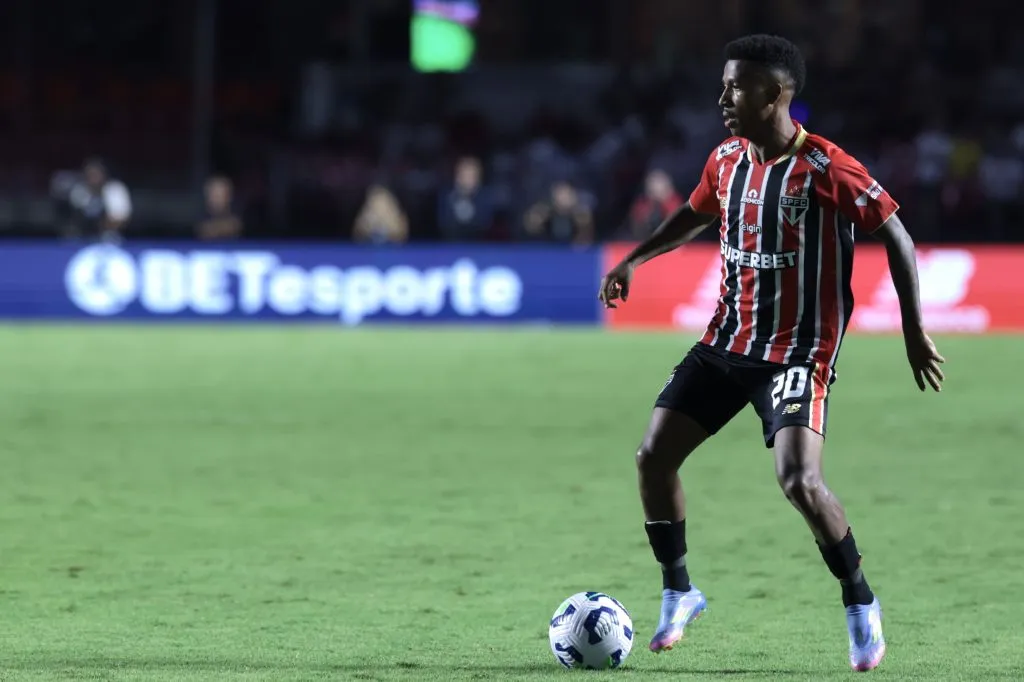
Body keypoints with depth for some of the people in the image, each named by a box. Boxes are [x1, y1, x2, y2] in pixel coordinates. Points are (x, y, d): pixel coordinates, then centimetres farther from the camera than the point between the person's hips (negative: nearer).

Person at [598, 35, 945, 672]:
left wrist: (914, 330, -10)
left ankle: (862, 604, 0)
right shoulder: (727, 160, 4)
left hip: (799, 351, -7)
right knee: (654, 455, 0)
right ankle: (679, 594, 19)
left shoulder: (827, 168, -17)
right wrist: (634, 260, 13)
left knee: (800, 480, -22)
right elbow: (696, 213, 24)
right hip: (727, 339, 7)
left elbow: (895, 235, -11)